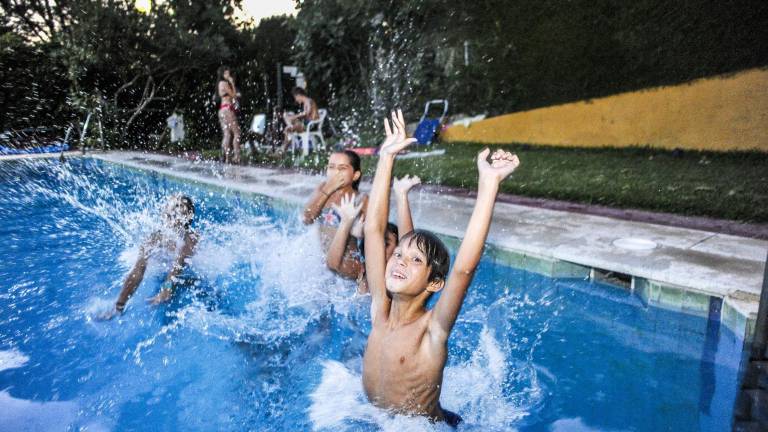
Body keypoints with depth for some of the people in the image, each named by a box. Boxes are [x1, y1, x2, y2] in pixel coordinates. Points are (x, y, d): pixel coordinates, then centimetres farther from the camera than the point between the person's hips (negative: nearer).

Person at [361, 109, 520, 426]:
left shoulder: (433, 330, -21)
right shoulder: (380, 311, -11)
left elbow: (464, 268, -39)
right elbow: (373, 228, -15)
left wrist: (489, 184, -44)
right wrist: (387, 157, -15)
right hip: (374, 420, 5)